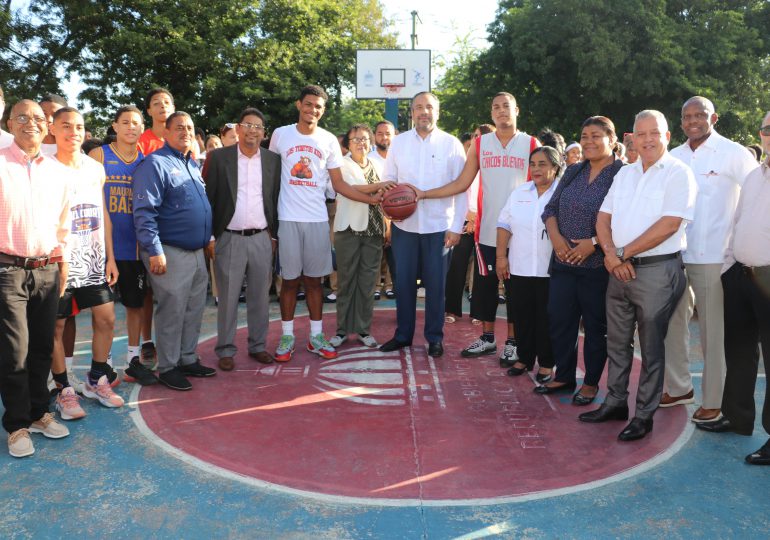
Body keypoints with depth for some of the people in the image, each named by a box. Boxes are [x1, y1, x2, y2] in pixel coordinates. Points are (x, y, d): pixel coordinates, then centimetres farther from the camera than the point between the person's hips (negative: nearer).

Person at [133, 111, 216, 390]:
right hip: (171, 253, -8)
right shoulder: (155, 164, -11)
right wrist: (155, 251, -22)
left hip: (197, 252, 8)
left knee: (194, 310, 14)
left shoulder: (193, 164, 16)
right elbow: (144, 212, -17)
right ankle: (167, 368, 12)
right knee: (172, 312, -1)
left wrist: (208, 237, 20)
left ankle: (187, 359, 28)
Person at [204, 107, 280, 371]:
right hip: (229, 239, -2)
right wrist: (209, 237, -5)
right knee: (228, 298, 5)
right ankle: (226, 350, 16)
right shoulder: (219, 157, 0)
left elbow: (276, 199, 10)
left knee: (260, 296, 10)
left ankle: (258, 346, 23)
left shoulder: (273, 160, 7)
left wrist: (274, 235, 8)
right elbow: (208, 199, -1)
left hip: (261, 239, 3)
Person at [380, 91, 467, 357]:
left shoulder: (452, 144, -1)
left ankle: (435, 338, 20)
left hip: (439, 226, -2)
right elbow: (387, 180, 9)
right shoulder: (398, 142, 6)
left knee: (436, 284, 6)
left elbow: (461, 188, -2)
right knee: (403, 282, 9)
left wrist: (456, 227, -7)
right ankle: (403, 335, 24)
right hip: (404, 224, 2)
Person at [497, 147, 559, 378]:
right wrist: (501, 256, 2)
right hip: (519, 268, 4)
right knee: (522, 316, 10)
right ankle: (524, 358, 24)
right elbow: (504, 225, 9)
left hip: (550, 270, -3)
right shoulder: (519, 193, 9)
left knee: (546, 318, 5)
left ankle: (546, 363, 19)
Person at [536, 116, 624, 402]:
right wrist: (556, 237, -5)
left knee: (595, 325, 7)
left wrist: (594, 242, -20)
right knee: (559, 319, 9)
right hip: (563, 261, 6)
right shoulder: (573, 172, 12)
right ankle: (564, 376, 25)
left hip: (598, 264, -5)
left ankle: (591, 383, 22)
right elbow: (551, 208, 12)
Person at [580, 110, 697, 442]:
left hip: (657, 270, -6)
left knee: (651, 348, 3)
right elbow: (604, 217, 10)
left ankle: (644, 415, 14)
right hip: (620, 269, 6)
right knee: (617, 342, 14)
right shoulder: (624, 173, 13)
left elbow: (669, 225, -16)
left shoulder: (678, 173, -6)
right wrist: (610, 253, -9)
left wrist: (624, 253, -13)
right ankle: (615, 402, 27)